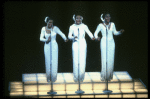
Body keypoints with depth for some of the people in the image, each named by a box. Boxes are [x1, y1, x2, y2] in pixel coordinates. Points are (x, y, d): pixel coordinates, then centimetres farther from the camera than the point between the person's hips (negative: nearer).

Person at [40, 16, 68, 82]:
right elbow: (41, 38, -1)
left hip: (54, 46, -2)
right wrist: (46, 40, -21)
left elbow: (62, 34, -17)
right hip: (47, 46, 2)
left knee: (54, 62, -1)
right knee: (48, 62, 5)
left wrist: (65, 39, -37)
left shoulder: (55, 28, -9)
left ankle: (54, 78, 12)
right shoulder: (44, 29, -2)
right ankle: (48, 77, 18)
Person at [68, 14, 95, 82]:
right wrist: (73, 37, -17)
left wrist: (92, 37, -15)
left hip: (82, 44, 0)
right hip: (75, 44, 0)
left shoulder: (84, 26, 0)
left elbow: (89, 33, 5)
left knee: (82, 61, -1)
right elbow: (69, 36, 4)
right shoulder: (72, 27, 0)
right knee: (76, 61, -3)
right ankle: (76, 77, 8)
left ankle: (81, 77, 11)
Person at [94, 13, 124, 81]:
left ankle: (109, 76, 10)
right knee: (104, 59, -6)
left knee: (111, 60, 1)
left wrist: (120, 32, -2)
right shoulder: (101, 25, -3)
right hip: (104, 43, -3)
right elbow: (96, 33, 3)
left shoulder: (112, 24, 6)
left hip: (111, 43, 3)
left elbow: (115, 32, 16)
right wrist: (96, 37, -17)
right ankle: (104, 76, 1)